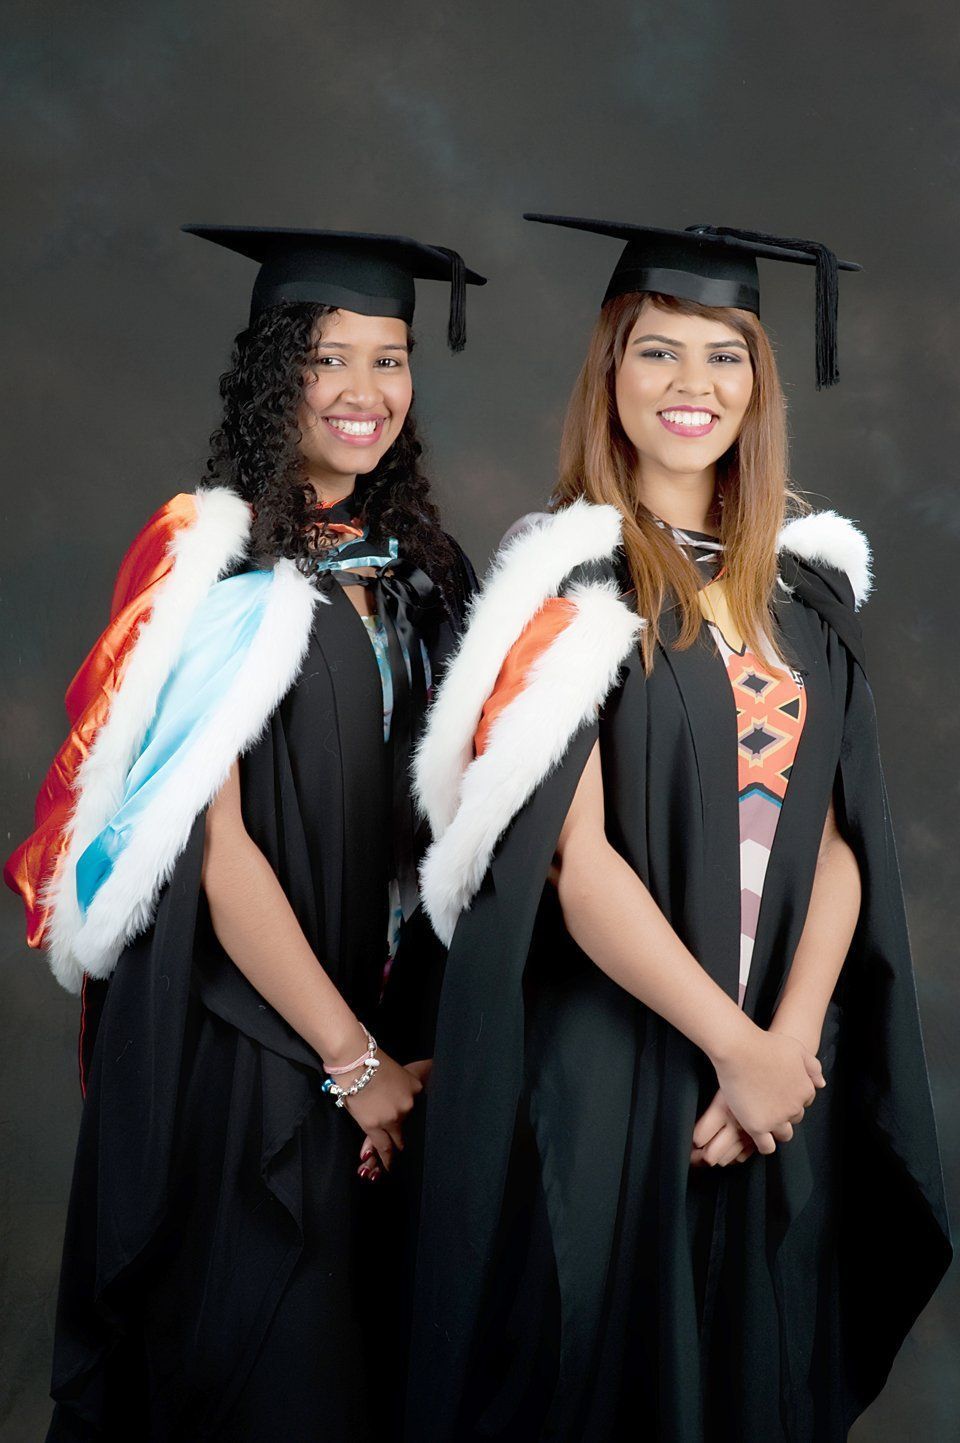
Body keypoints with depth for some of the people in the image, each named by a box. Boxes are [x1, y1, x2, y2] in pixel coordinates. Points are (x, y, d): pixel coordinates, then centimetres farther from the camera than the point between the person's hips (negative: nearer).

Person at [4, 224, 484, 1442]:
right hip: (234, 1051, -6)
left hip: (376, 1038, 6)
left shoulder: (411, 564, 7)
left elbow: (425, 812, 10)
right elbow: (209, 841, -18)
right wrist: (350, 1057, -13)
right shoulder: (214, 565, -14)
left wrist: (408, 1044, 1)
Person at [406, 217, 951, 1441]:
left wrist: (790, 1043, -10)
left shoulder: (806, 583, 7)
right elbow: (573, 860, -15)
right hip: (603, 1071, -5)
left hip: (779, 1074, 5)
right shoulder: (567, 583, -8)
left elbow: (838, 836, 3)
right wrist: (735, 1048, -14)